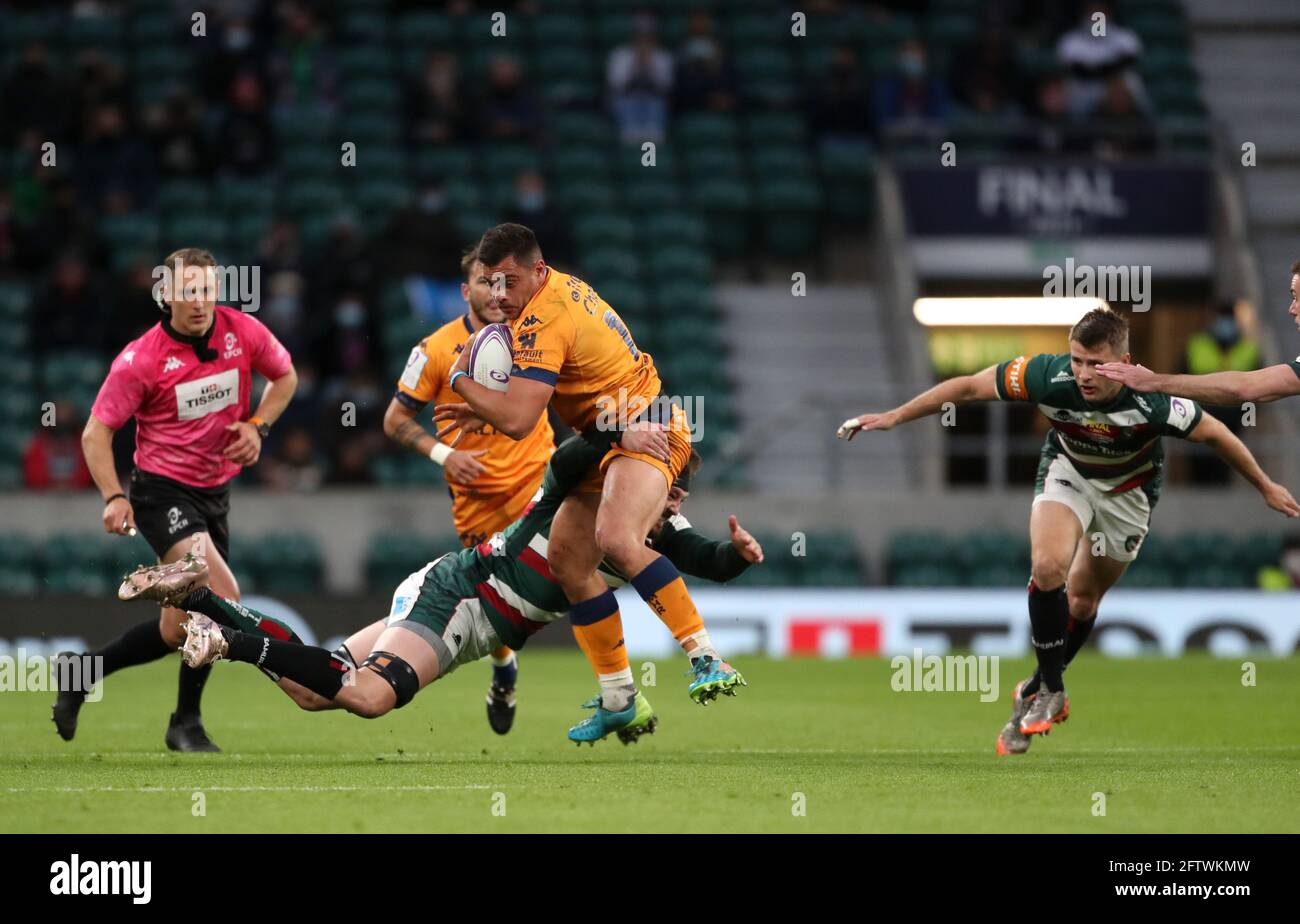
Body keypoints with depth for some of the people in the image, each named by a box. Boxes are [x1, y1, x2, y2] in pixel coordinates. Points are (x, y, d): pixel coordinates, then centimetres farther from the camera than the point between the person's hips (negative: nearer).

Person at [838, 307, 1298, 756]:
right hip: (1067, 470, 0)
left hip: (1128, 489, 0)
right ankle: (1050, 691, -8)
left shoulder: (1152, 402, -36)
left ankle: (1040, 689, 35)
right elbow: (968, 387, -21)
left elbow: (1215, 434, -18)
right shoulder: (1050, 376, -33)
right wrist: (894, 416, -18)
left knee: (1083, 599, 9)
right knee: (1048, 567, -24)